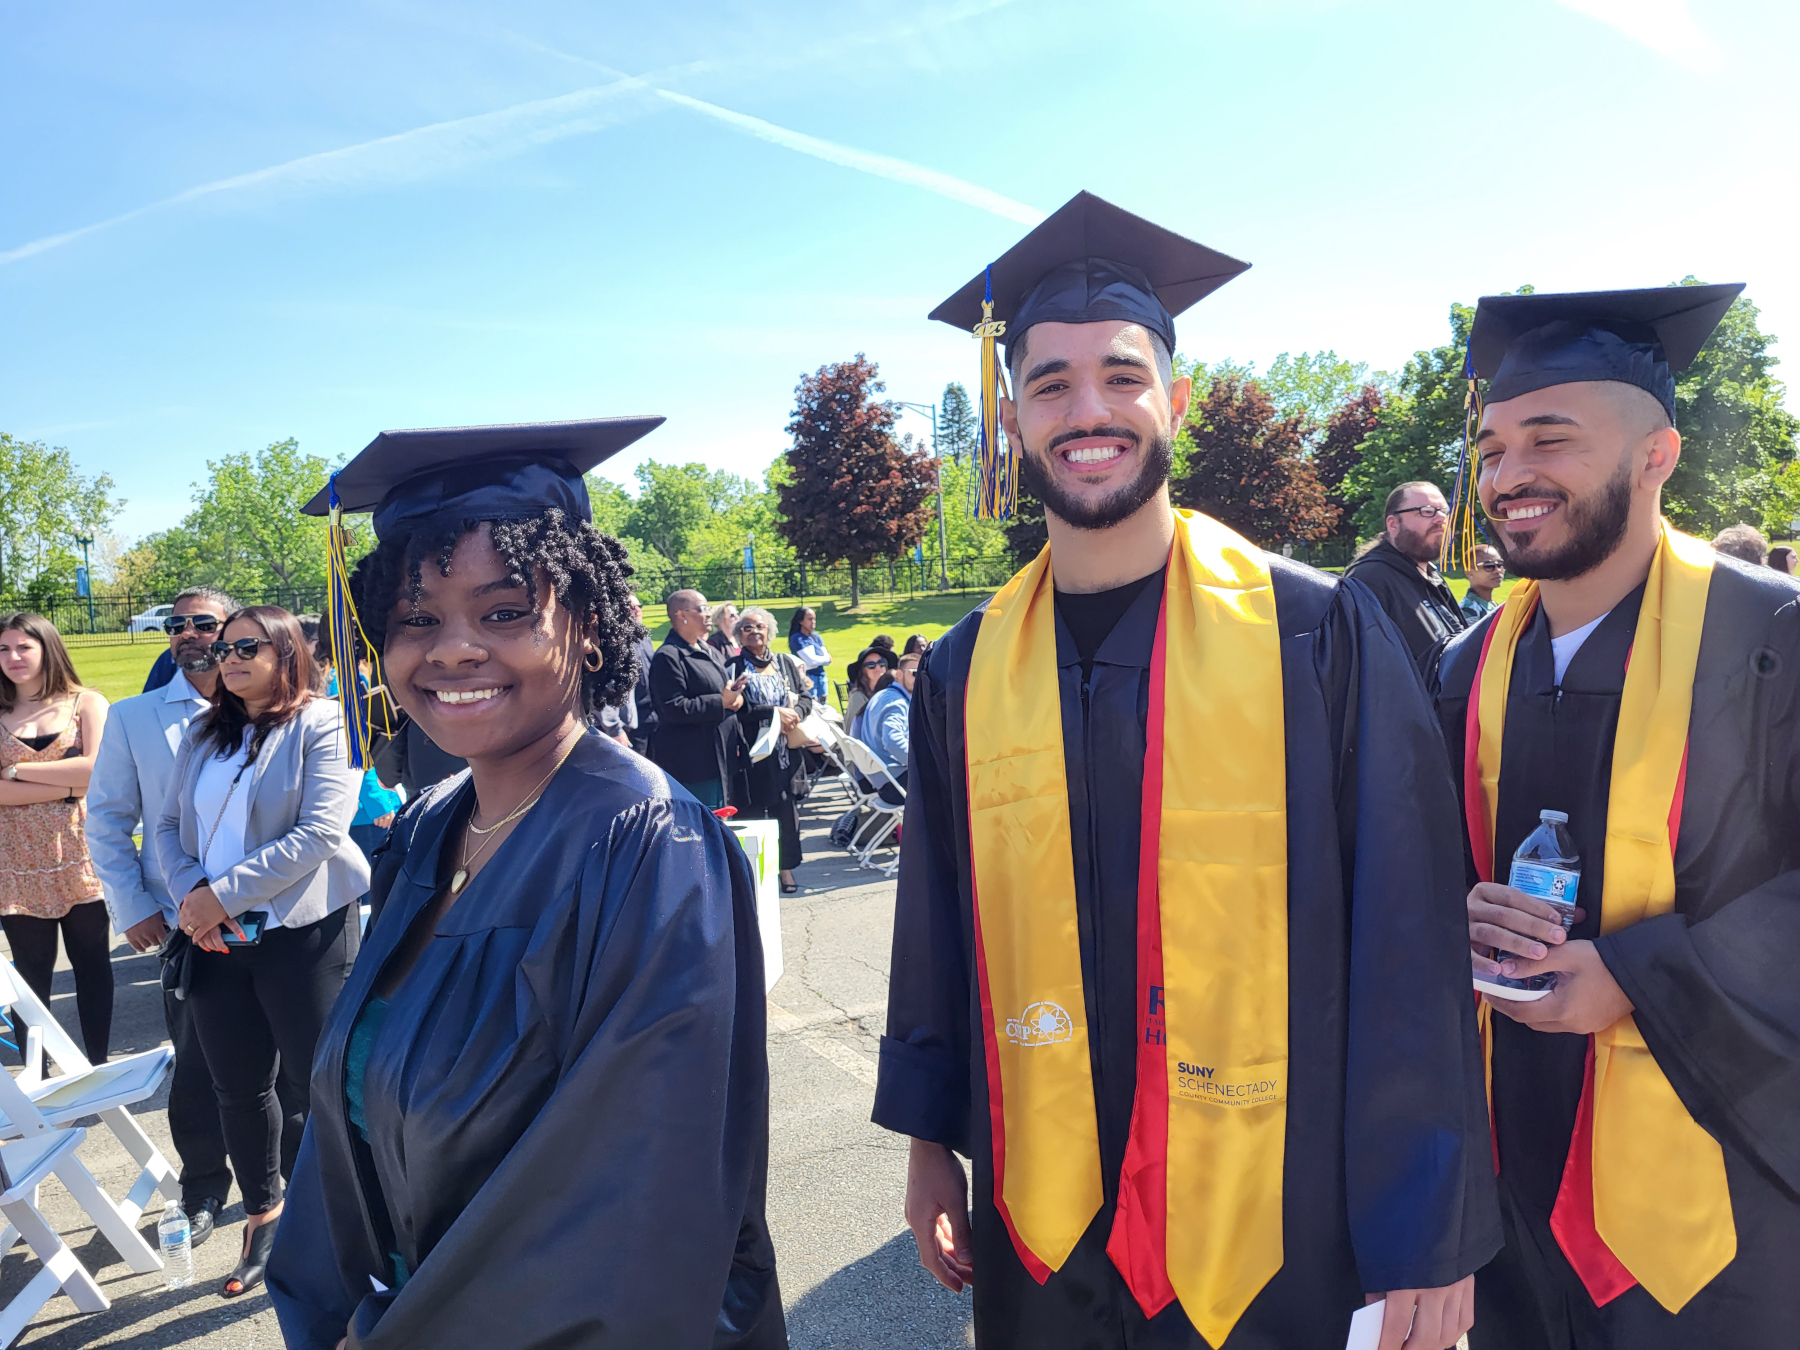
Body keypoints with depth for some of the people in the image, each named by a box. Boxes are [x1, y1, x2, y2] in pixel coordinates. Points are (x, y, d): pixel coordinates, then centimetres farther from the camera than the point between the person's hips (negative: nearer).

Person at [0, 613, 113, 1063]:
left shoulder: (86, 703, 1)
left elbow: (98, 770, -13)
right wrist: (66, 785, -14)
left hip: (81, 858, -1)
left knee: (93, 967, 7)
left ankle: (99, 1069, 19)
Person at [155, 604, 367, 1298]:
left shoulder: (322, 723, -7)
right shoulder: (204, 734, 12)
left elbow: (321, 830, -16)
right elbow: (168, 824, 10)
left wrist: (225, 892, -16)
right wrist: (192, 892, -9)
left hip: (303, 930, -5)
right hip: (216, 939, 5)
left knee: (311, 1087, 4)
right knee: (238, 1086, 14)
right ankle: (262, 1215, 34)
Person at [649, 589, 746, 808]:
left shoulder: (709, 650, 16)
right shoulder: (668, 657, -14)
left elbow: (727, 685, 24)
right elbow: (673, 708, -21)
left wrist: (737, 696, -1)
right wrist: (721, 702, -17)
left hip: (721, 755, 9)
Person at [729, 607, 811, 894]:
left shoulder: (785, 662, 12)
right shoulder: (734, 666, -1)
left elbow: (806, 696, 10)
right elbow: (737, 708, -12)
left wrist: (795, 713, -11)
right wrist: (774, 712, -16)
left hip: (786, 749, 4)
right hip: (753, 751, -3)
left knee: (786, 806, 4)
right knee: (755, 807, -1)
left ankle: (786, 868, 14)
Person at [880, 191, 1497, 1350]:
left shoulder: (1320, 635, -11)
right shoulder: (965, 674, -2)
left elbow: (1408, 945, -10)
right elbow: (936, 930, 6)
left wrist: (1431, 1231, -8)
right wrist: (929, 1144, 10)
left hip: (1266, 1227, -2)